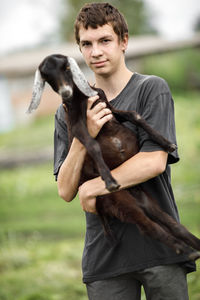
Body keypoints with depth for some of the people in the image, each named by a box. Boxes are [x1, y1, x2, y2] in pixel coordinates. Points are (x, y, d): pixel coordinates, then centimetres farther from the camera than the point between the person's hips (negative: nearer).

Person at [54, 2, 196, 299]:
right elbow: (66, 191, 1)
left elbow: (154, 161, -12)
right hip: (103, 253, 3)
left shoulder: (152, 89, 0)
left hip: (157, 245, -2)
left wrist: (93, 187, -9)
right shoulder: (69, 111, 10)